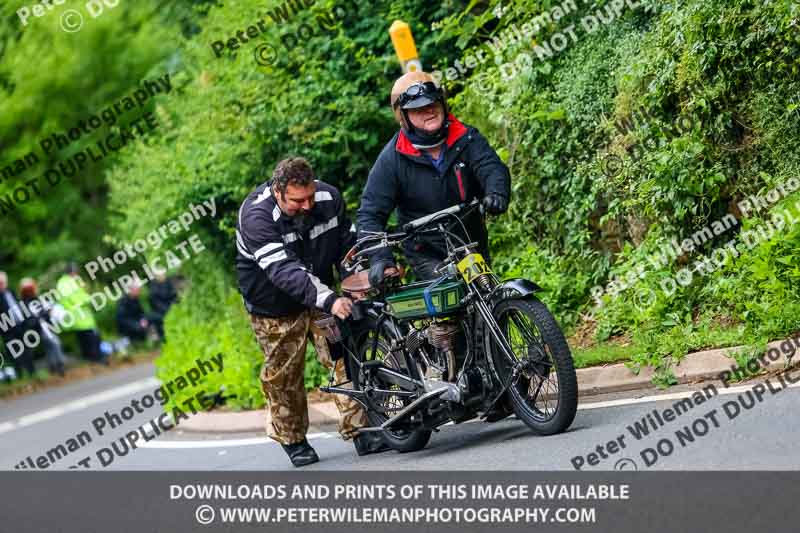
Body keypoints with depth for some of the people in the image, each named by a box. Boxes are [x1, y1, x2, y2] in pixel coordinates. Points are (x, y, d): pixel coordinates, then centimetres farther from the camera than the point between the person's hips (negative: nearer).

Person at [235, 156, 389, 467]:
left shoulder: (328, 197, -13)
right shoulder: (256, 216, -31)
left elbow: (348, 243, 2)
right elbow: (284, 271, -42)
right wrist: (328, 300, -52)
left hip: (321, 295, 4)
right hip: (275, 305, -4)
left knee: (345, 356, -8)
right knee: (283, 376, 4)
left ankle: (360, 431, -5)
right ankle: (293, 441, 22)